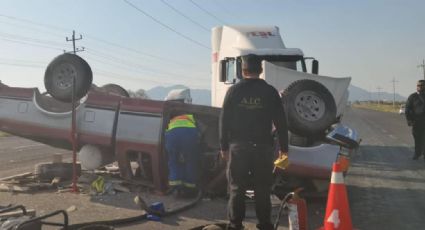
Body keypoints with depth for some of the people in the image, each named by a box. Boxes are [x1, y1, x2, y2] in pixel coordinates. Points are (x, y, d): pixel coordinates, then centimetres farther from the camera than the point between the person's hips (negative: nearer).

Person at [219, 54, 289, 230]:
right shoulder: (270, 92, 0)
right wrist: (283, 147, 9)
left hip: (238, 147, 0)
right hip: (263, 147, 0)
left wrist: (224, 146, 7)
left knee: (237, 188, 7)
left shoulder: (234, 91, 0)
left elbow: (224, 121, 0)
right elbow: (280, 122, 1)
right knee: (262, 189, 9)